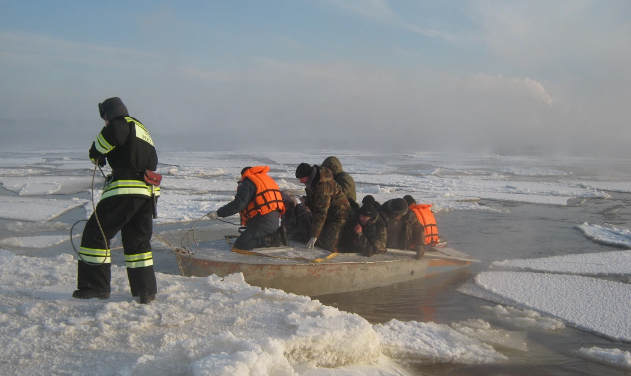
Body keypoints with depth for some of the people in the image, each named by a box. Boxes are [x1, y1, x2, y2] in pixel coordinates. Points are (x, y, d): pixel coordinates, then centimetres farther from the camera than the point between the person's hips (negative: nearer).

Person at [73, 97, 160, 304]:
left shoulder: (125, 124, -1)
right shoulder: (143, 131, 27)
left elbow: (111, 134, -24)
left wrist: (97, 153, -7)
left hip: (124, 190, -9)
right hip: (148, 192, 9)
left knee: (96, 233, 1)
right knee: (138, 241, 16)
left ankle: (95, 286, 1)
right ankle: (146, 290, 14)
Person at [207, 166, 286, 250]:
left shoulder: (247, 183, -4)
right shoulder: (268, 179, 23)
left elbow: (238, 204, -18)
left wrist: (218, 213, -16)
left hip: (263, 222, -9)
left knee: (240, 245, -10)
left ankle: (273, 239, -14)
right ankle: (276, 235, 5)